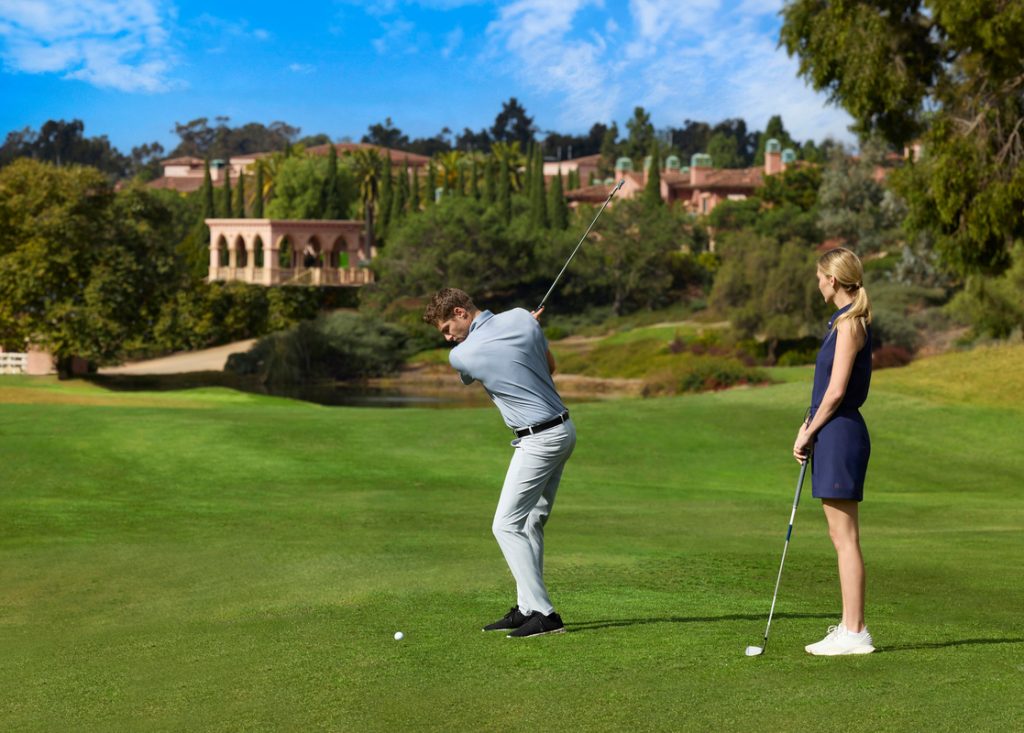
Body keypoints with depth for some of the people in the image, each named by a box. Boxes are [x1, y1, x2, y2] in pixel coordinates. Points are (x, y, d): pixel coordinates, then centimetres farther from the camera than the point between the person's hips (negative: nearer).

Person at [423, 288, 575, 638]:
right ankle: (527, 608, 12)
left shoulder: (460, 356, -14)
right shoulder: (521, 318, 1)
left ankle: (543, 613, -10)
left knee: (507, 525, -5)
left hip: (539, 440, -8)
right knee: (531, 523, 12)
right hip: (563, 428, 8)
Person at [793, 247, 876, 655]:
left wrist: (808, 433, -8)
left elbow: (836, 391, -17)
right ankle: (850, 627, 17)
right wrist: (808, 426, 9)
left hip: (839, 435, -10)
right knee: (841, 537, 12)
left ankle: (854, 633, -5)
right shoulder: (844, 322, 16)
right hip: (832, 435, 10)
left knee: (845, 538, -7)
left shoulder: (850, 324, -14)